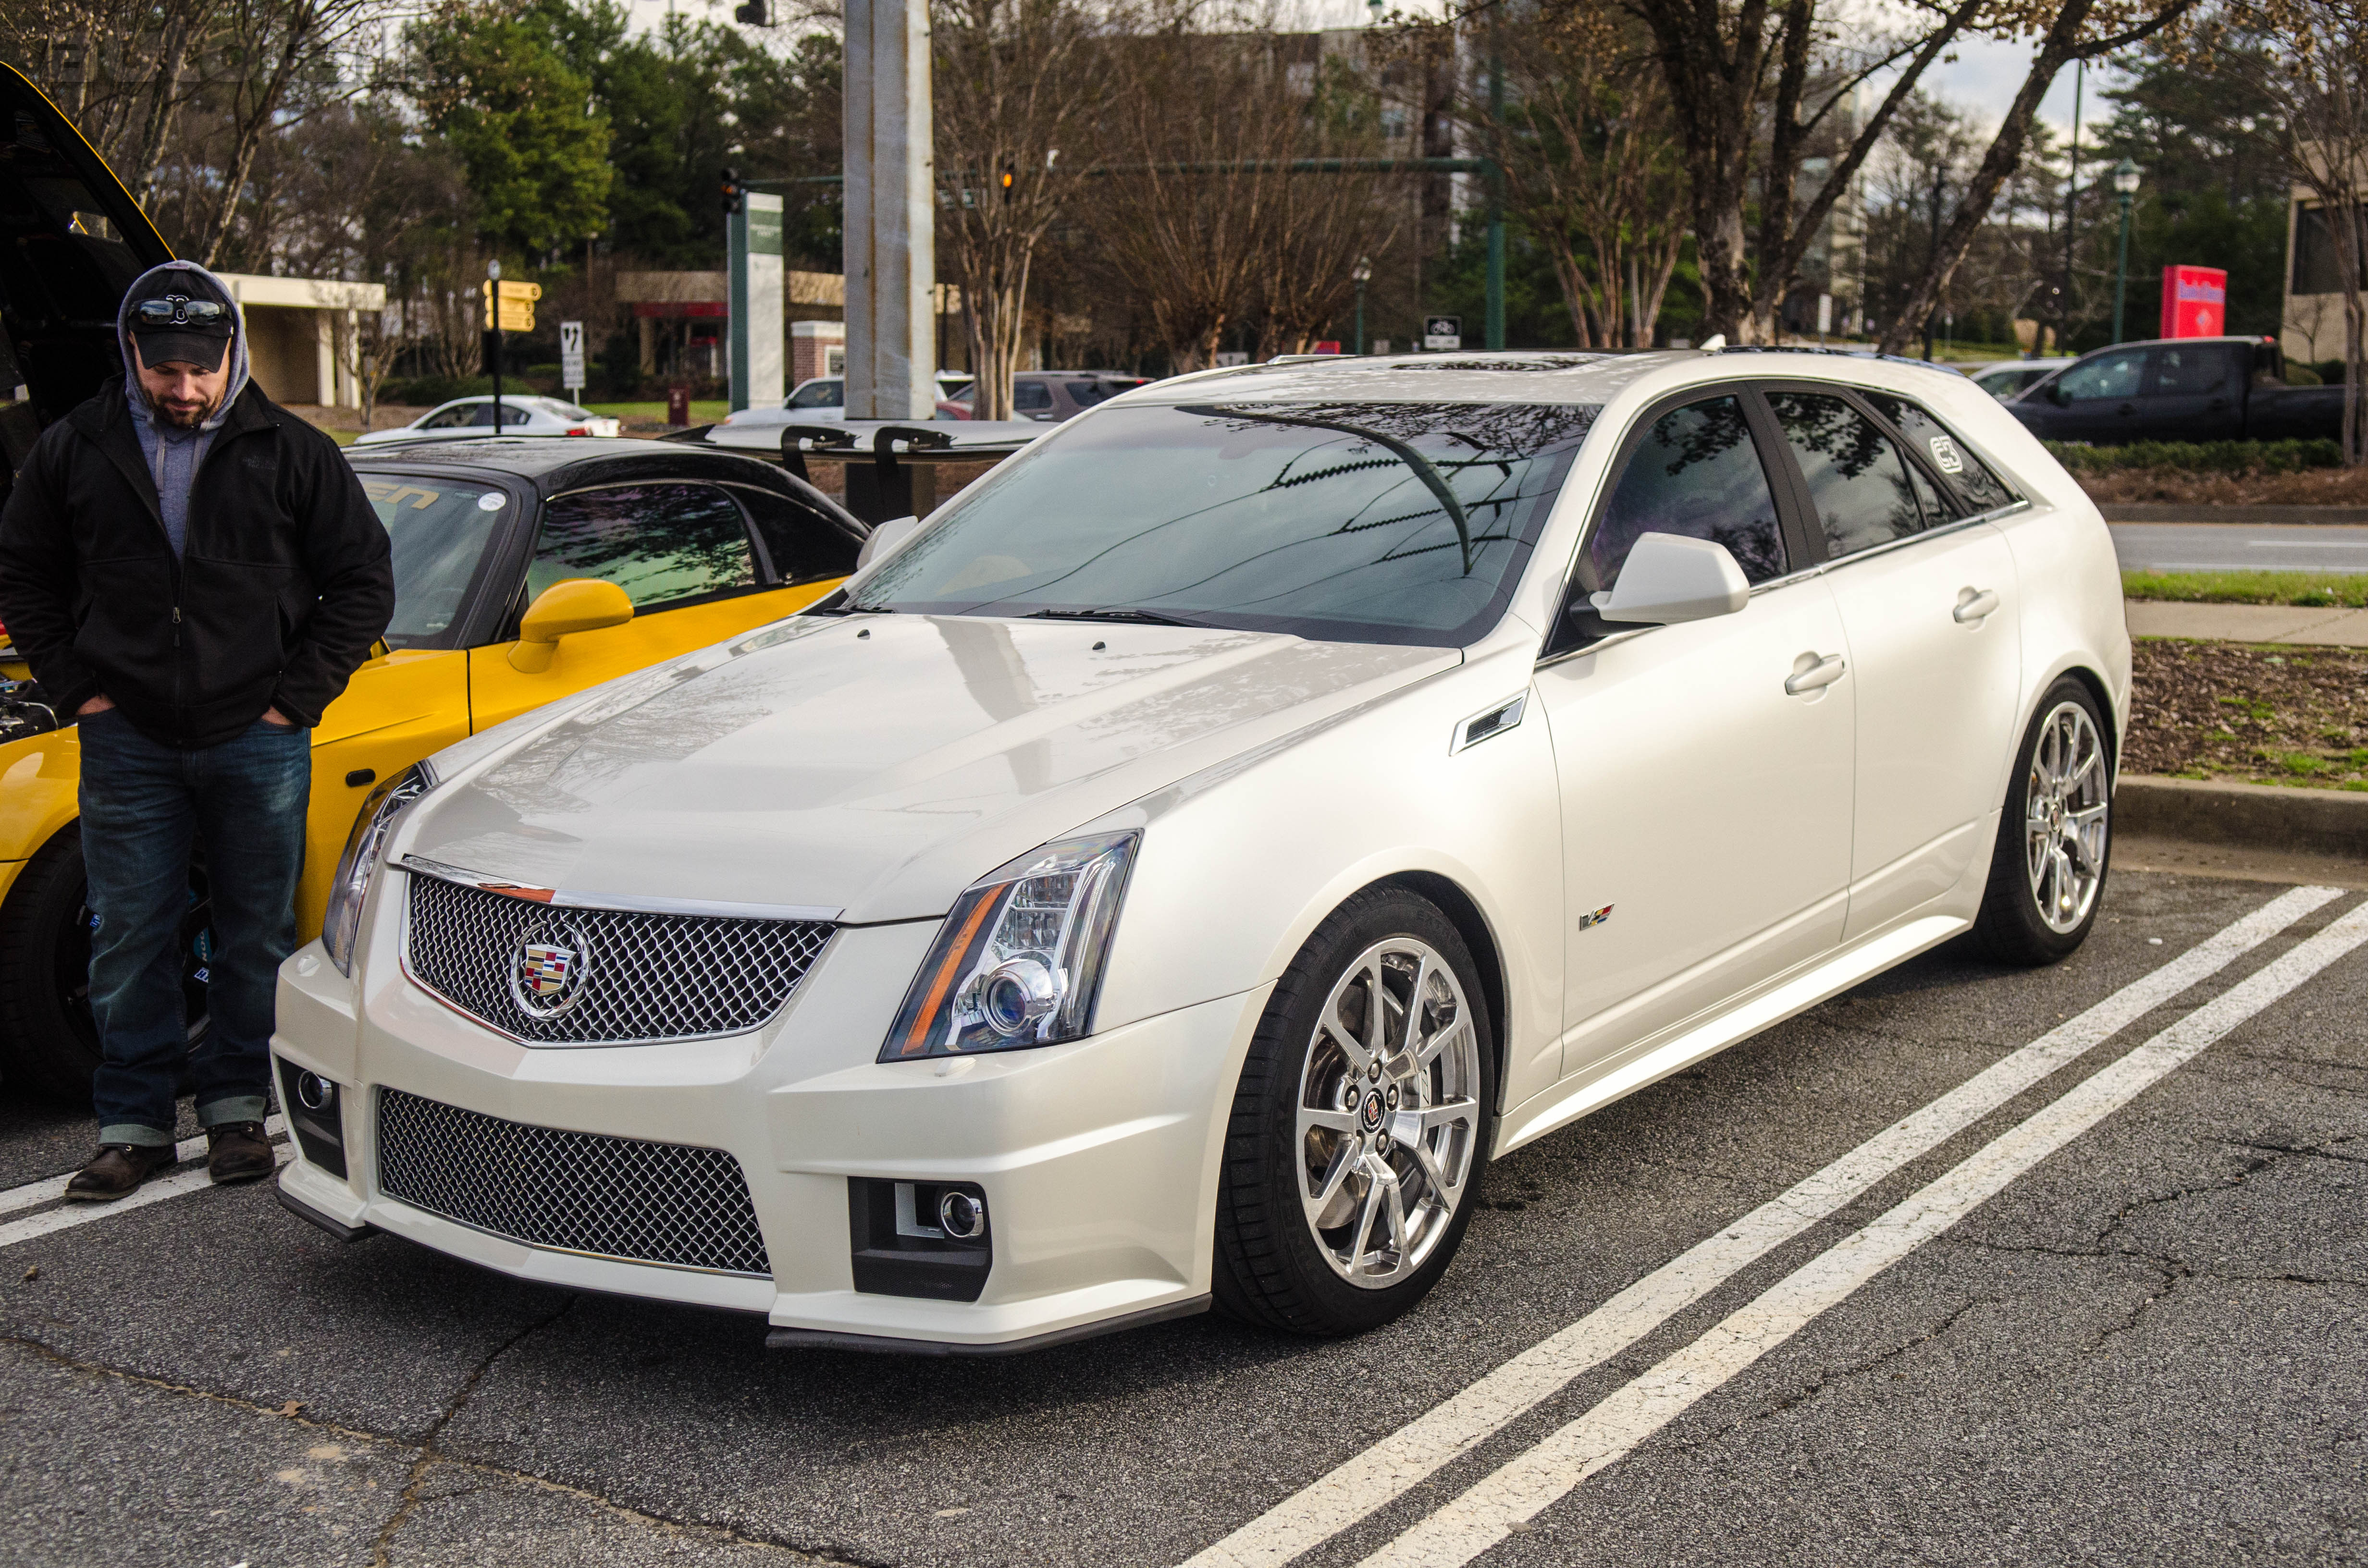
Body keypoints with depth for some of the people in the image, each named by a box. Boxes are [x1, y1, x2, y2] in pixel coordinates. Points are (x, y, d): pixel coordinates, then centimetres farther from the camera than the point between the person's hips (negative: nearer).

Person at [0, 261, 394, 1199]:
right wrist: (77, 689, 2)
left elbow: (363, 583, 2)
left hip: (257, 739, -1)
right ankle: (134, 1125, 14)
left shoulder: (292, 454, -1)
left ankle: (237, 1105, 21)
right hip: (128, 741, 1)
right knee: (129, 938, 4)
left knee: (255, 936, 7)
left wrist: (298, 696, -4)